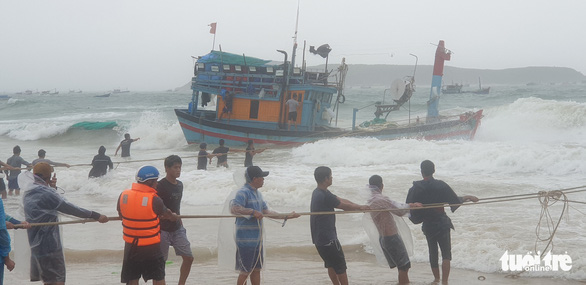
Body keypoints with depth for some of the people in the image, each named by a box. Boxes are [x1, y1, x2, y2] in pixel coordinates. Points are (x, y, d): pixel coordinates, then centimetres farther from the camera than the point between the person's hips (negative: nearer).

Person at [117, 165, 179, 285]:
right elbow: (167, 214, -1)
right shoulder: (154, 199, -17)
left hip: (131, 245, 4)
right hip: (151, 247, -4)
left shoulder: (123, 195, -6)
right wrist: (175, 217, 22)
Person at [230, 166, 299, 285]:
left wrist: (286, 216, 17)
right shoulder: (243, 192, -15)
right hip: (246, 239, -9)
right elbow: (234, 208, -29)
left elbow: (267, 212, 19)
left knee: (256, 269, 14)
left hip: (257, 238, 9)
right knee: (245, 271, -2)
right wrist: (253, 212, -30)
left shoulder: (257, 193, 15)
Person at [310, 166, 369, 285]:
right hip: (327, 238, -10)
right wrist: (360, 207, 6)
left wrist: (359, 206, 10)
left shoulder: (318, 192, 8)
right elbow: (345, 206, -11)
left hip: (319, 237, 10)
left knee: (331, 264, 20)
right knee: (340, 266, 1)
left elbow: (341, 200, 12)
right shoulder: (325, 196, -24)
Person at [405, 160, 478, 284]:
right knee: (446, 253, 2)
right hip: (442, 223, -2)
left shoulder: (415, 189, -8)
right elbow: (455, 201, -7)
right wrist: (468, 197, 10)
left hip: (427, 225, 2)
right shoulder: (441, 185, -12)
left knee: (433, 252, 18)